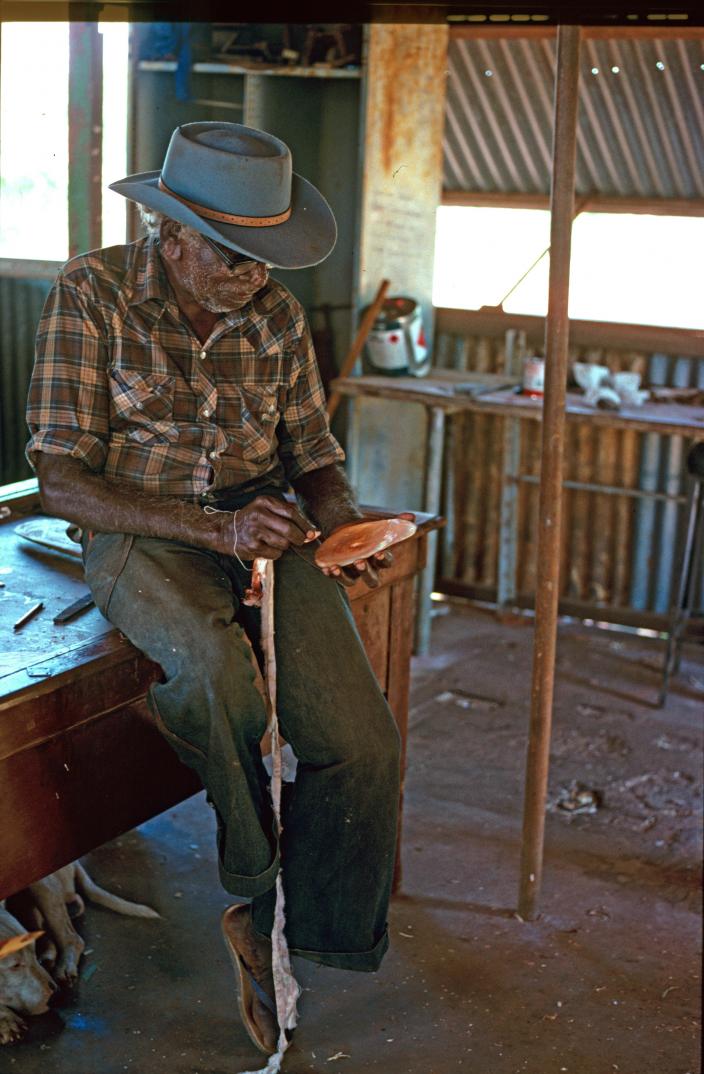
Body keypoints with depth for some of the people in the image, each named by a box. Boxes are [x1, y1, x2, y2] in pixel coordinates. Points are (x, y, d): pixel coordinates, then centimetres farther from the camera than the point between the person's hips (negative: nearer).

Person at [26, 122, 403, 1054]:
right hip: (140, 532, -3)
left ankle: (304, 954, 2)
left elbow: (315, 457, 14)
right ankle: (250, 898, -9)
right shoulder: (93, 295, -6)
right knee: (217, 673, -38)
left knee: (365, 746, -20)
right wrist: (213, 528, -23)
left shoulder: (277, 313, 8)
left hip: (264, 526, 4)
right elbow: (62, 480, -11)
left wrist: (343, 525, -11)